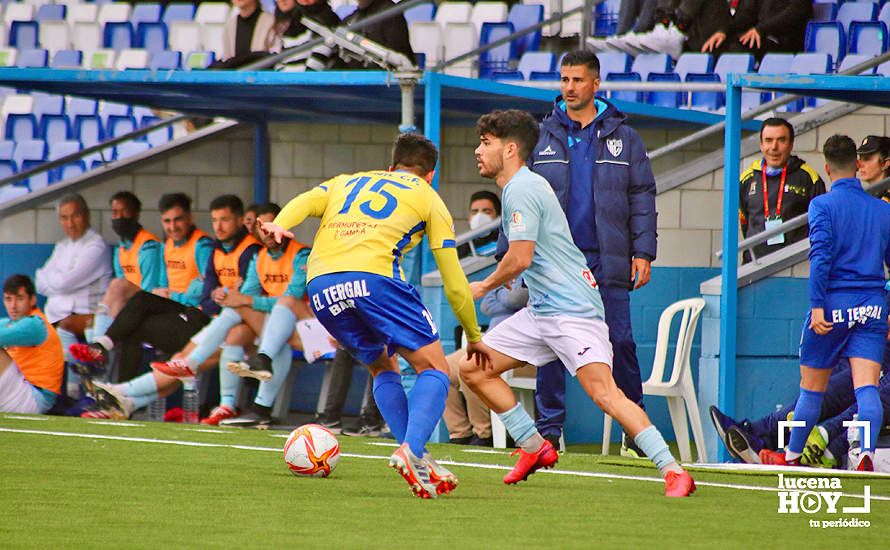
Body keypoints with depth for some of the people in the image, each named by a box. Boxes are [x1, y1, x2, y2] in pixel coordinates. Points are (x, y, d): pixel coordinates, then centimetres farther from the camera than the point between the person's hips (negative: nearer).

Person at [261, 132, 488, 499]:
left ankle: (419, 463, 7)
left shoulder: (348, 182, 33)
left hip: (321, 287, 5)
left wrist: (279, 226, -10)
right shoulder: (427, 198, 22)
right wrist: (474, 337, 32)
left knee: (382, 369, 22)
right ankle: (411, 450, -22)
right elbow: (455, 284, 20)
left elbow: (306, 202, 9)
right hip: (373, 277, -5)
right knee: (434, 369, 4)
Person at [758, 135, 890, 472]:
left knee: (811, 388, 11)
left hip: (834, 305, -3)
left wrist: (817, 305, -16)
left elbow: (821, 255, -14)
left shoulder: (823, 205, -4)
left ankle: (792, 455, 26)